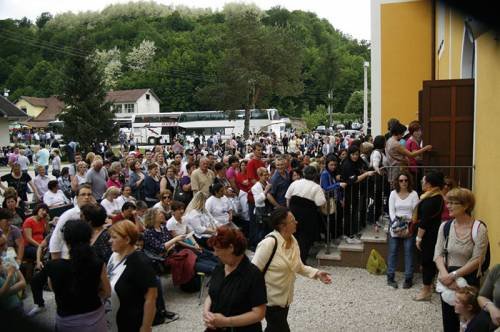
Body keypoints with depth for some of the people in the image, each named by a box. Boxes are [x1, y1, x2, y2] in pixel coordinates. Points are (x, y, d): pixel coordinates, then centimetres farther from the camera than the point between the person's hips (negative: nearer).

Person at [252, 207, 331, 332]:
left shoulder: (293, 240, -1)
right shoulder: (269, 243, -26)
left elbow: (298, 267, 10)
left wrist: (317, 273, -3)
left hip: (285, 297, 7)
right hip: (270, 298, -7)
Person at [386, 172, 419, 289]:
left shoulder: (414, 194, 0)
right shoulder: (393, 193, 4)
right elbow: (391, 211, 0)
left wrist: (409, 227, -12)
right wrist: (396, 224, -11)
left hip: (409, 226, -1)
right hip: (395, 225, 1)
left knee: (409, 252, -1)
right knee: (393, 251, 2)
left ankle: (408, 279, 5)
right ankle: (390, 277, 9)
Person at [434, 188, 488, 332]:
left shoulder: (479, 229, -13)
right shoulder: (445, 226, 0)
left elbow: (476, 261, -16)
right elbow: (438, 253, -2)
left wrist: (453, 275, -19)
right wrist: (444, 274, -18)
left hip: (468, 280, -4)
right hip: (447, 280, 4)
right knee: (448, 320, 13)